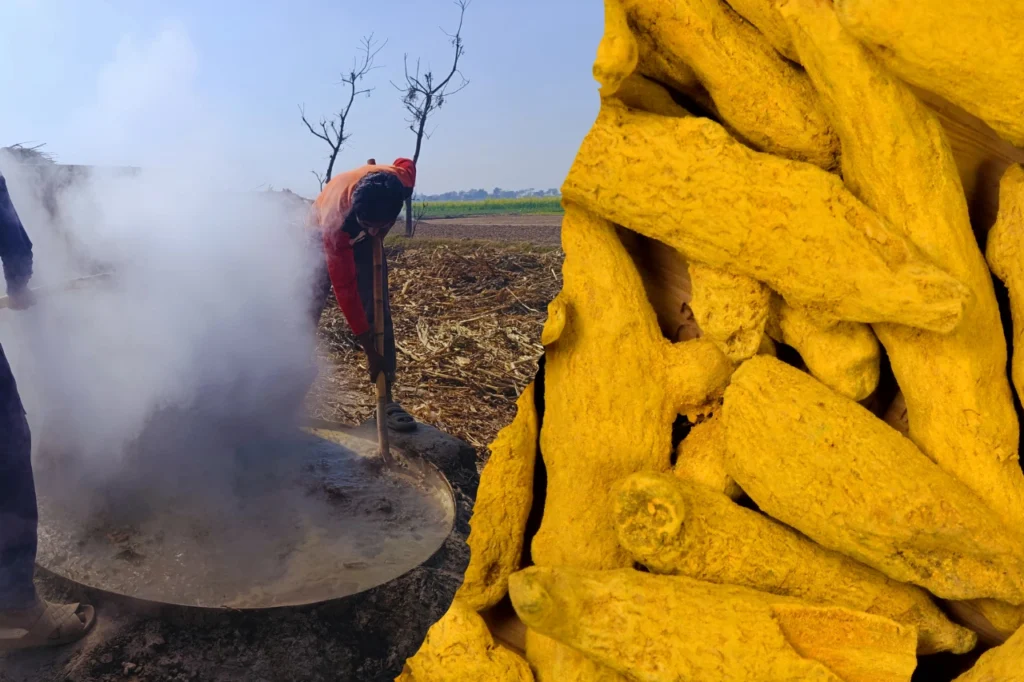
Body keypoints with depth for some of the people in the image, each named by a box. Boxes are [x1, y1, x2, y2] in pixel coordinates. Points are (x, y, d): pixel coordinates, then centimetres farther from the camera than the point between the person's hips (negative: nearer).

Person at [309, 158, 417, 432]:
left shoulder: (401, 181, -37)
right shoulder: (335, 218, -44)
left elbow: (406, 162, -8)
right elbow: (344, 288, -38)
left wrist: (378, 230, -11)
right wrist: (370, 350, -36)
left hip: (364, 240, 3)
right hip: (325, 234, -3)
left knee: (379, 313, -7)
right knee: (308, 310, -5)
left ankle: (387, 398, -4)